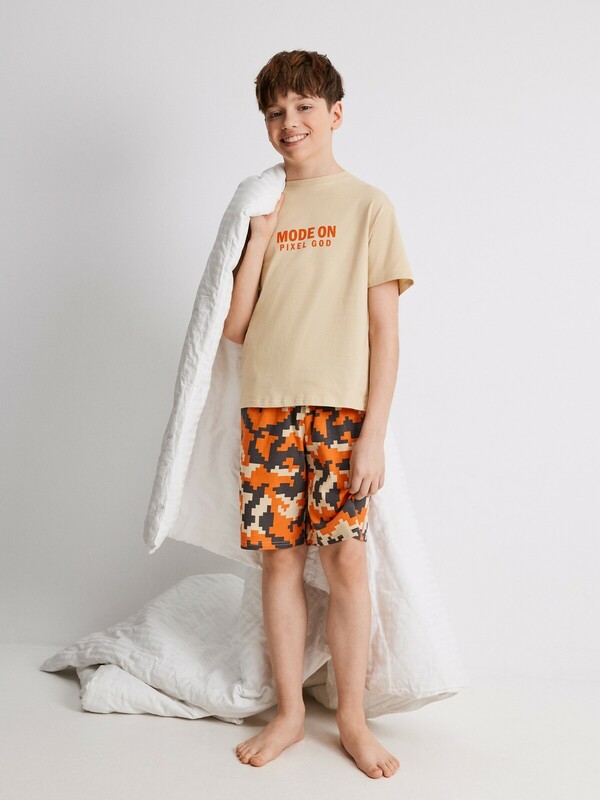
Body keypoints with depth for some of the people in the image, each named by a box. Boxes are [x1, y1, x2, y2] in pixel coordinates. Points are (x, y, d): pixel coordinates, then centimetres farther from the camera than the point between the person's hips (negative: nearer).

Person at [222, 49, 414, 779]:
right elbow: (233, 327, 7)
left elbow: (383, 328, -2)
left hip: (341, 410, -3)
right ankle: (289, 712, 19)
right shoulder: (258, 209, 13)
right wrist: (259, 241, -3)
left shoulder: (367, 206, 3)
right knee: (280, 555, 5)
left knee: (345, 557, -3)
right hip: (267, 410, 3)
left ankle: (352, 719, 12)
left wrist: (373, 432, -9)